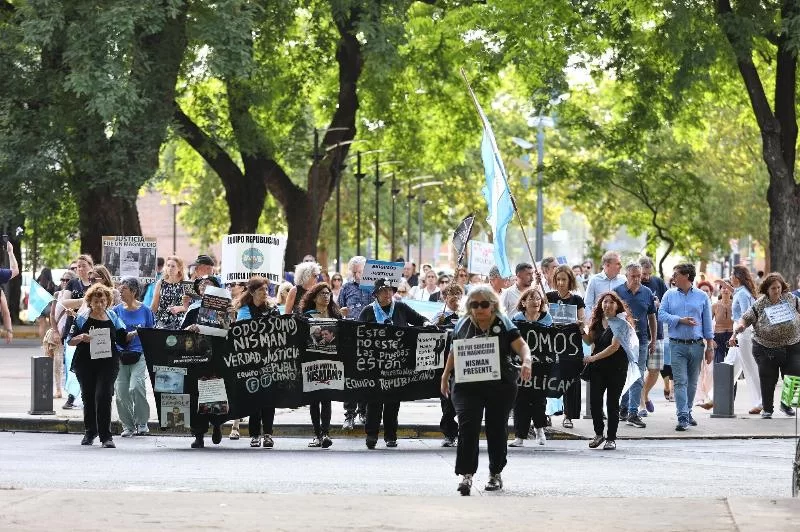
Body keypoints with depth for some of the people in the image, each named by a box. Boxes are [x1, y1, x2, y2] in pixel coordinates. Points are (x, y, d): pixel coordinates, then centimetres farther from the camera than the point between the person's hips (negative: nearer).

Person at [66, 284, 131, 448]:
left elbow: (123, 338, 9)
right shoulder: (82, 318, 3)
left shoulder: (112, 317, 7)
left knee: (104, 396, -13)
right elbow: (70, 340, 3)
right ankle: (90, 432, 28)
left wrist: (134, 334, -9)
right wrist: (81, 338, -17)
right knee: (88, 397, 10)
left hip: (108, 362, -1)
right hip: (85, 363, 1)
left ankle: (106, 436, -10)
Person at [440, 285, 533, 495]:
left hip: (500, 385, -1)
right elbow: (454, 352, 18)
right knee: (468, 426, -13)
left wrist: (526, 362, -29)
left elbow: (521, 346, -10)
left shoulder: (504, 325, 0)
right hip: (467, 386, 1)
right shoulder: (462, 326, 7)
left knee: (497, 428, 8)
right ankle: (466, 474, -14)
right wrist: (445, 376, 20)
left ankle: (495, 473, 24)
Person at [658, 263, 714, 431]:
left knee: (692, 382, 9)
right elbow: (662, 314, -1)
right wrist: (681, 320, -13)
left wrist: (710, 347, 4)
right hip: (677, 345, -1)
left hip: (696, 345, 1)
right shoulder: (669, 295, 8)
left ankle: (688, 412, 23)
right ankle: (683, 418, -13)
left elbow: (707, 323, 6)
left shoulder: (702, 296, 6)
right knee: (680, 382, -9)